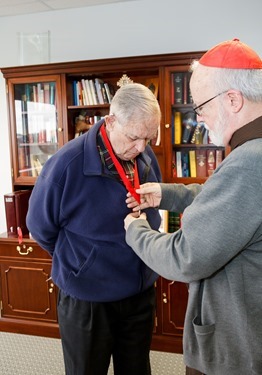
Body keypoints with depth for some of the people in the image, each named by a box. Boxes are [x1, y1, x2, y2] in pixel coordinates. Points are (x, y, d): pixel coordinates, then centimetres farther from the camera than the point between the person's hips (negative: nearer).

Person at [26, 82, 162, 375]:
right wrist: (78, 265, 1)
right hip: (87, 300, -4)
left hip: (141, 293, 5)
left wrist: (138, 261, 8)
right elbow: (40, 227, -9)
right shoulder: (67, 164, -23)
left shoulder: (148, 158, -5)